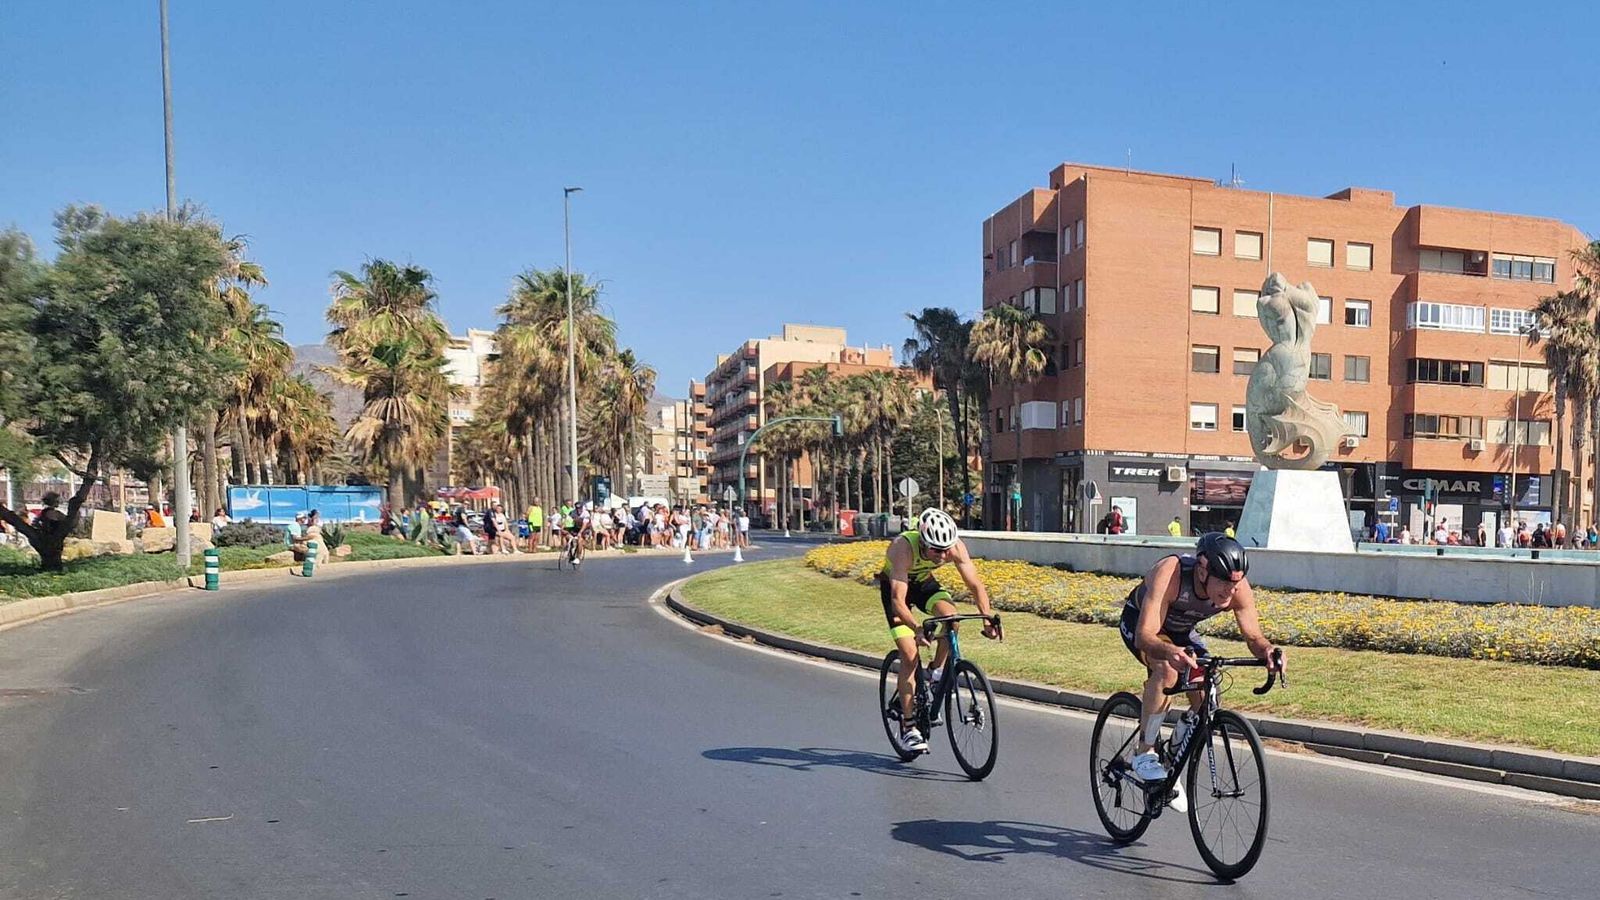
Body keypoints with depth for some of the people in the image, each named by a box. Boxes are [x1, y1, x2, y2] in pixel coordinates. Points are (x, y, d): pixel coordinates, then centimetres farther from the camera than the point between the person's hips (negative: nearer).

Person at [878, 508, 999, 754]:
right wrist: (917, 629, -58)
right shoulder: (904, 548, -39)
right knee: (910, 655, -13)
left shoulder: (955, 547, -28)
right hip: (894, 585, -3)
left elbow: (975, 585, -21)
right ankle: (908, 728, -5)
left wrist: (988, 619, -35)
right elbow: (898, 600, -44)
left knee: (950, 615, -29)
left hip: (923, 581, 3)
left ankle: (937, 673, -5)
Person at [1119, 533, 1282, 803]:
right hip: (1139, 622, -5)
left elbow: (1253, 635, -18)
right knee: (1167, 668, -35)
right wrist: (1170, 652, -66)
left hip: (1181, 630, 5)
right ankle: (1144, 754, -19)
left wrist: (1267, 651, -42)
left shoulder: (1239, 588, -27)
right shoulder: (1170, 573, -42)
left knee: (1205, 702, -11)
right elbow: (1145, 636, -46)